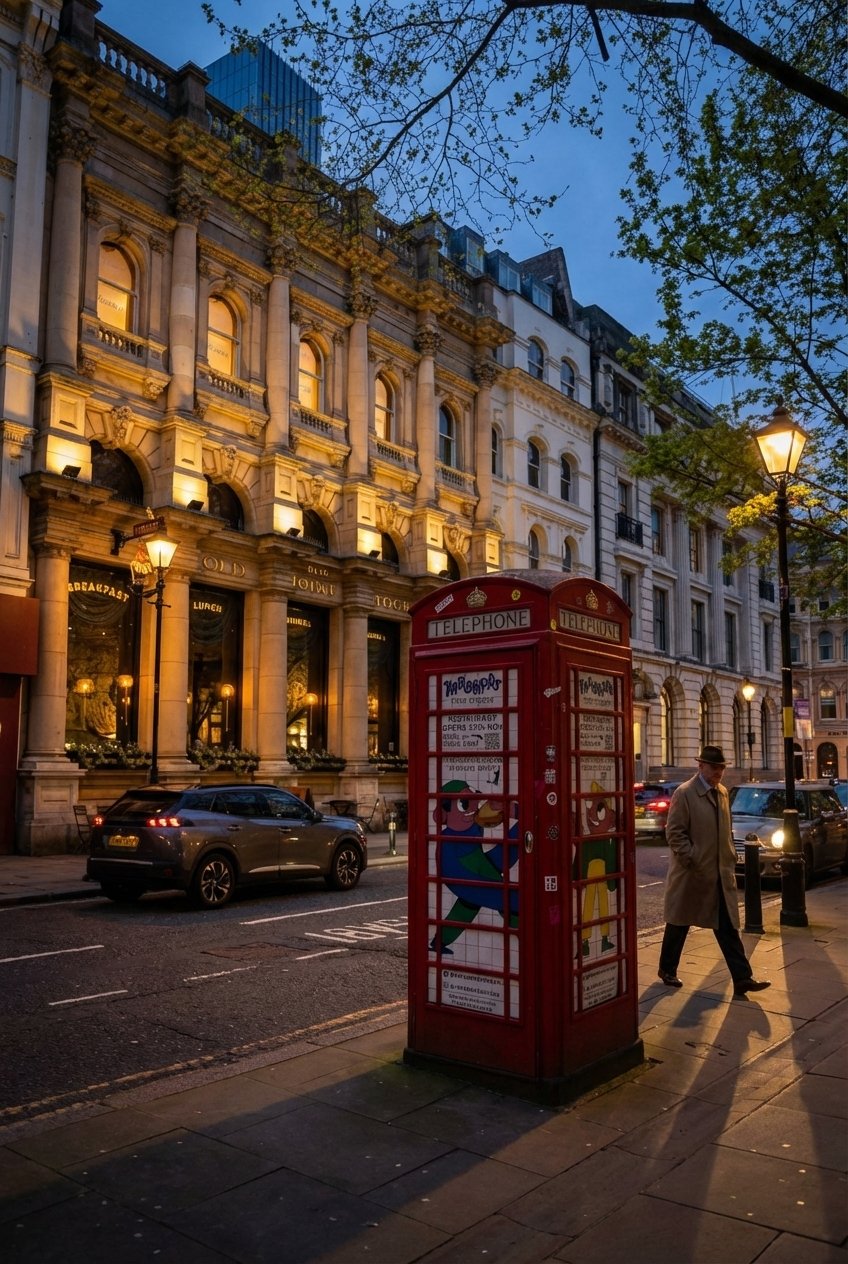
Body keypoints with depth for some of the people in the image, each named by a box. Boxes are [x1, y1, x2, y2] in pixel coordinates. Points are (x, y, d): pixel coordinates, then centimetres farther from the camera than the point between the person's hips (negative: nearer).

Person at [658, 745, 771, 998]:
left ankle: (742, 978, 2)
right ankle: (667, 969, 26)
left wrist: (731, 857, 10)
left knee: (728, 927, 2)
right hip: (691, 873, -6)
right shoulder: (684, 793, -13)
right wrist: (694, 861, -18)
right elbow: (674, 833, -15)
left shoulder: (722, 792, 10)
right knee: (679, 924, 9)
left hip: (721, 873, 6)